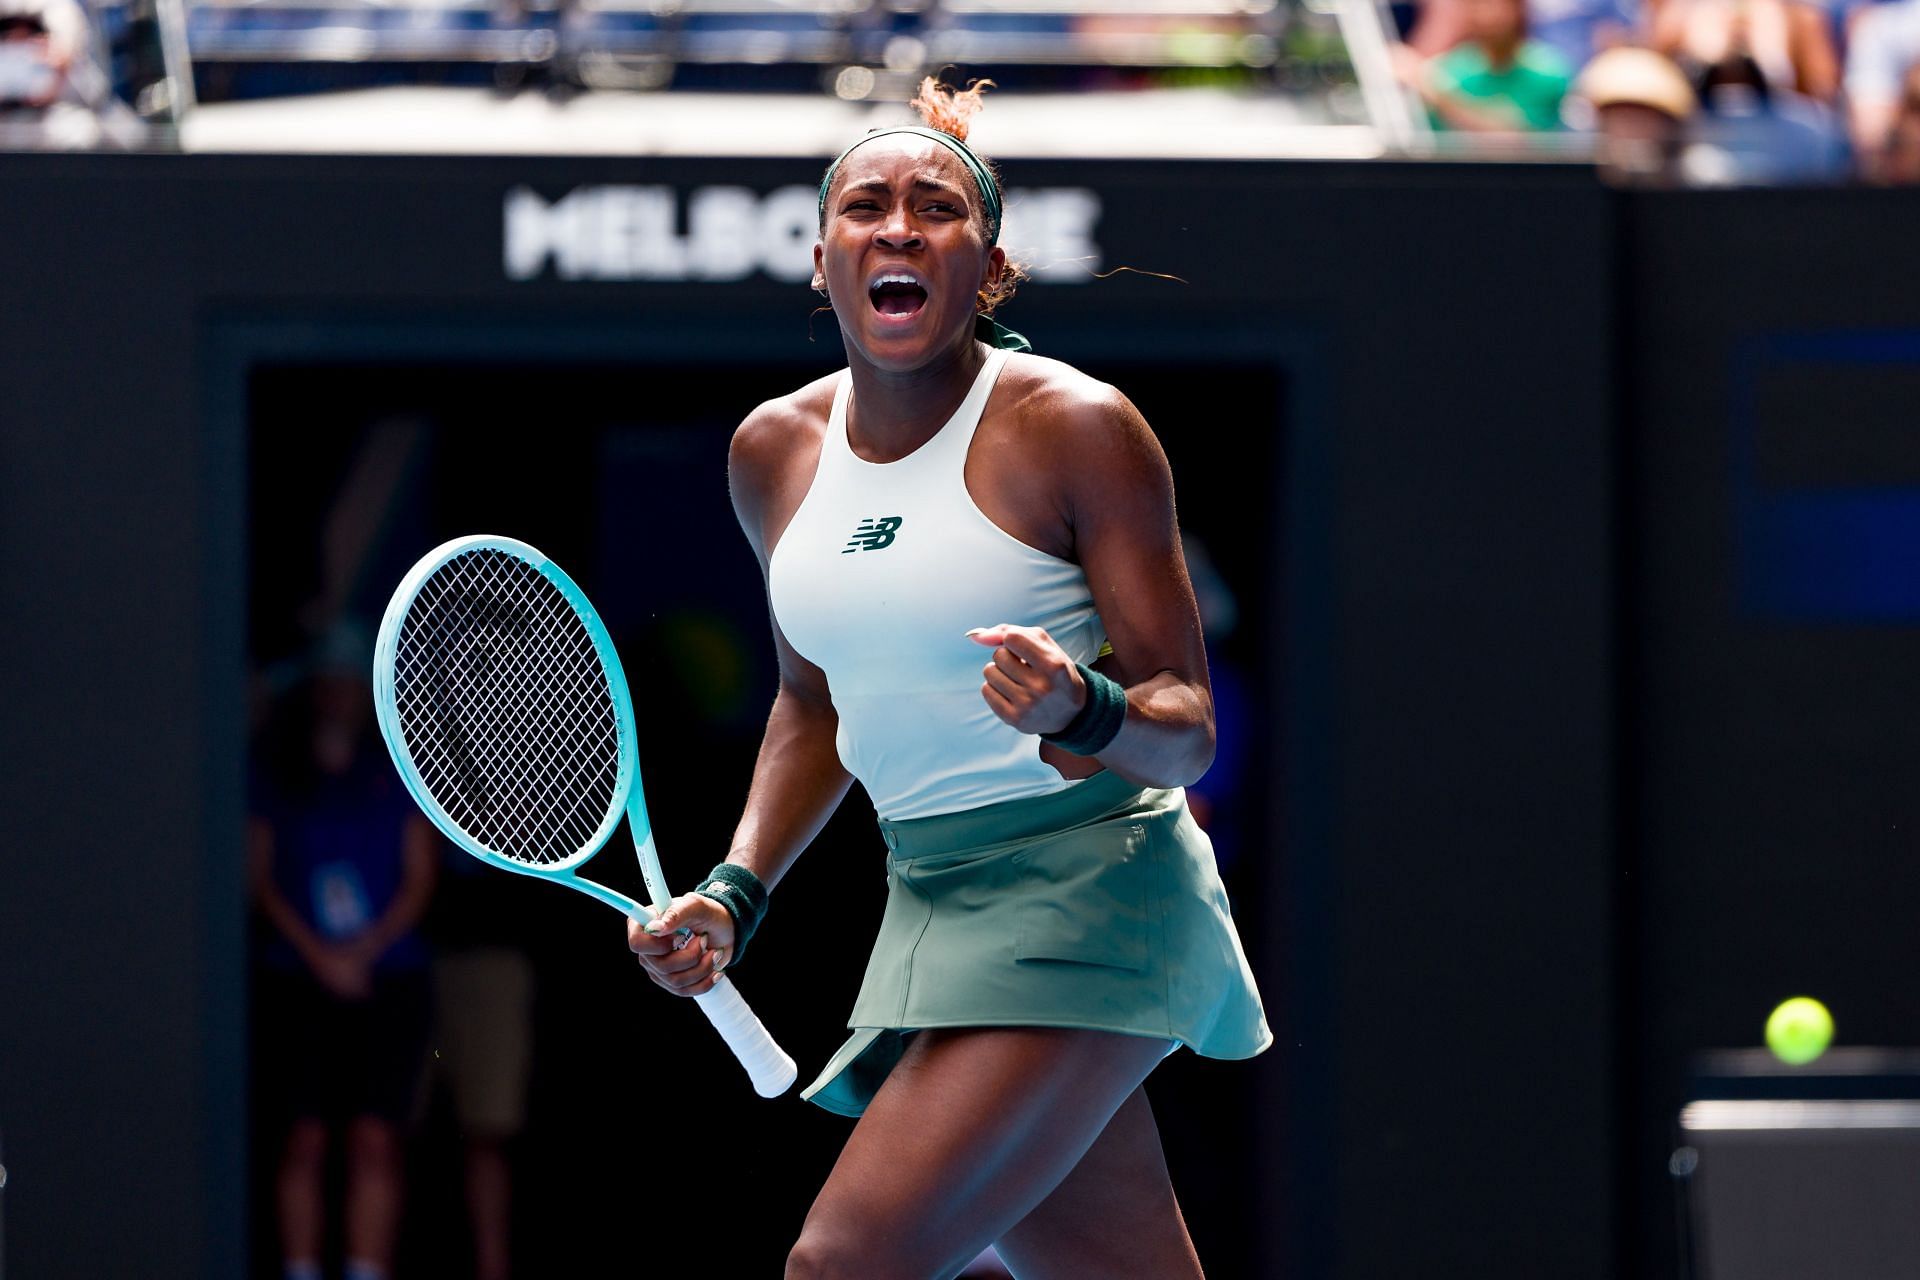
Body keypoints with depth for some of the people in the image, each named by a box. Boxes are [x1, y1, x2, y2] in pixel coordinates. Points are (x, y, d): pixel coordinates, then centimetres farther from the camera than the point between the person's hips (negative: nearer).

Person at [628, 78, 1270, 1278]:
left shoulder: (1077, 429, -10)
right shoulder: (777, 449, 8)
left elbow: (1185, 729, -9)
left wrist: (1079, 712, -31)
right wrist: (733, 897, 11)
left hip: (1089, 886, -7)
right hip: (926, 899, 7)